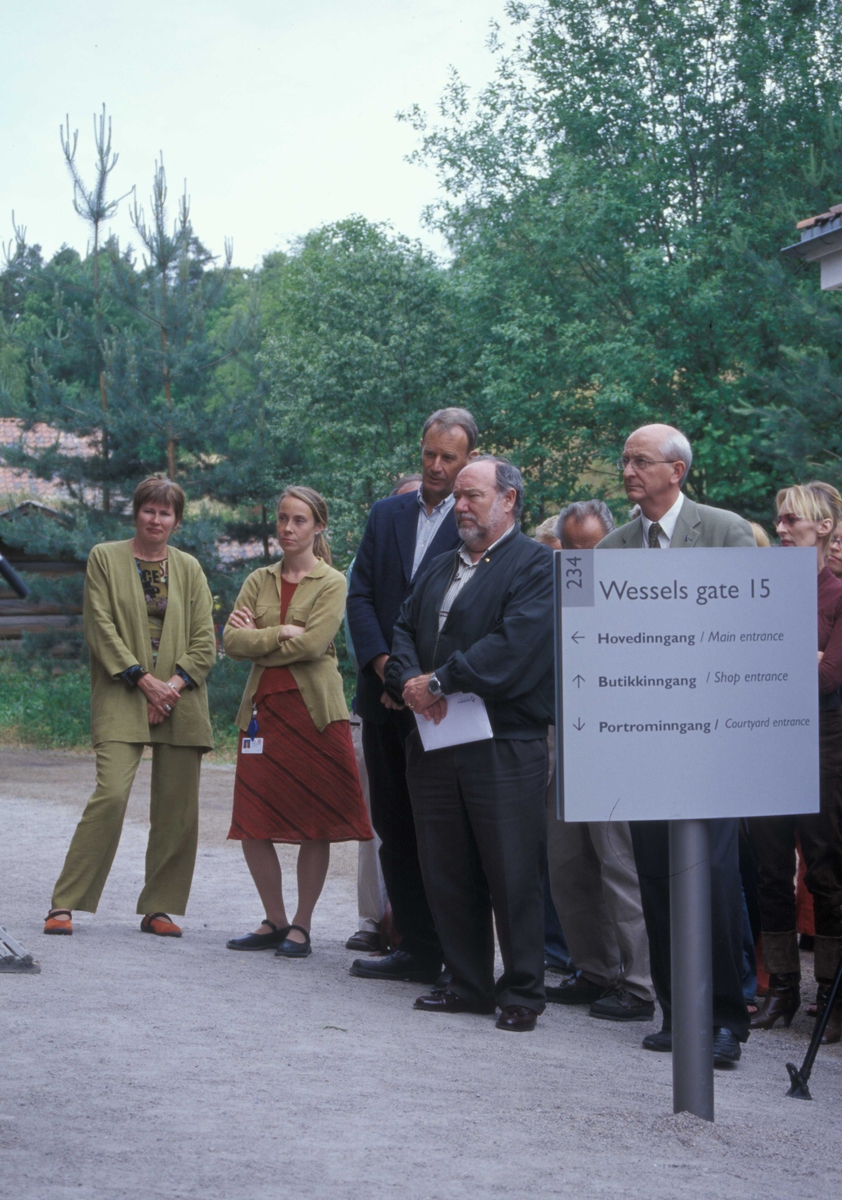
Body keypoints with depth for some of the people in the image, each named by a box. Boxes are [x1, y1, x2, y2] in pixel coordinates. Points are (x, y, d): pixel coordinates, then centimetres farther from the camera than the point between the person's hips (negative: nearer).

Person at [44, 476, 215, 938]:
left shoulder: (189, 568, 14)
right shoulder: (105, 558, 6)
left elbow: (205, 642, 9)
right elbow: (101, 628, -2)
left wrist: (175, 683, -8)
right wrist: (143, 679, -11)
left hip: (180, 701, 3)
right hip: (122, 698, -3)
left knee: (178, 809, 0)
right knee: (111, 794, -16)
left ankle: (158, 908, 11)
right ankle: (64, 904, -9)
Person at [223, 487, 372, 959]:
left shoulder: (332, 582, 1)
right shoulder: (259, 581, 15)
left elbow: (312, 644, -13)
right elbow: (232, 641, 3)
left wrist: (257, 639, -3)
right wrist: (282, 633, -9)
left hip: (314, 709, -4)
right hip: (264, 708, 4)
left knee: (316, 825, -2)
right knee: (252, 826, 0)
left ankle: (302, 926, 8)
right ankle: (275, 921, 15)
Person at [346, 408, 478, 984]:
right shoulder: (387, 515, 14)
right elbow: (360, 597, 9)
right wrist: (384, 665, -6)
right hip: (386, 697, 6)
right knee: (395, 828, 8)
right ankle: (418, 949, 15)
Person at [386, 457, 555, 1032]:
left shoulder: (536, 565, -4)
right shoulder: (441, 568, 21)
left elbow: (515, 646, -17)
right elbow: (405, 631, 17)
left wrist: (438, 681, -16)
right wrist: (409, 681, -5)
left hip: (505, 746, -7)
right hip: (436, 743, 7)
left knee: (512, 874, -4)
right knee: (446, 871, 9)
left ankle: (522, 992, 6)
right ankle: (468, 983, 19)